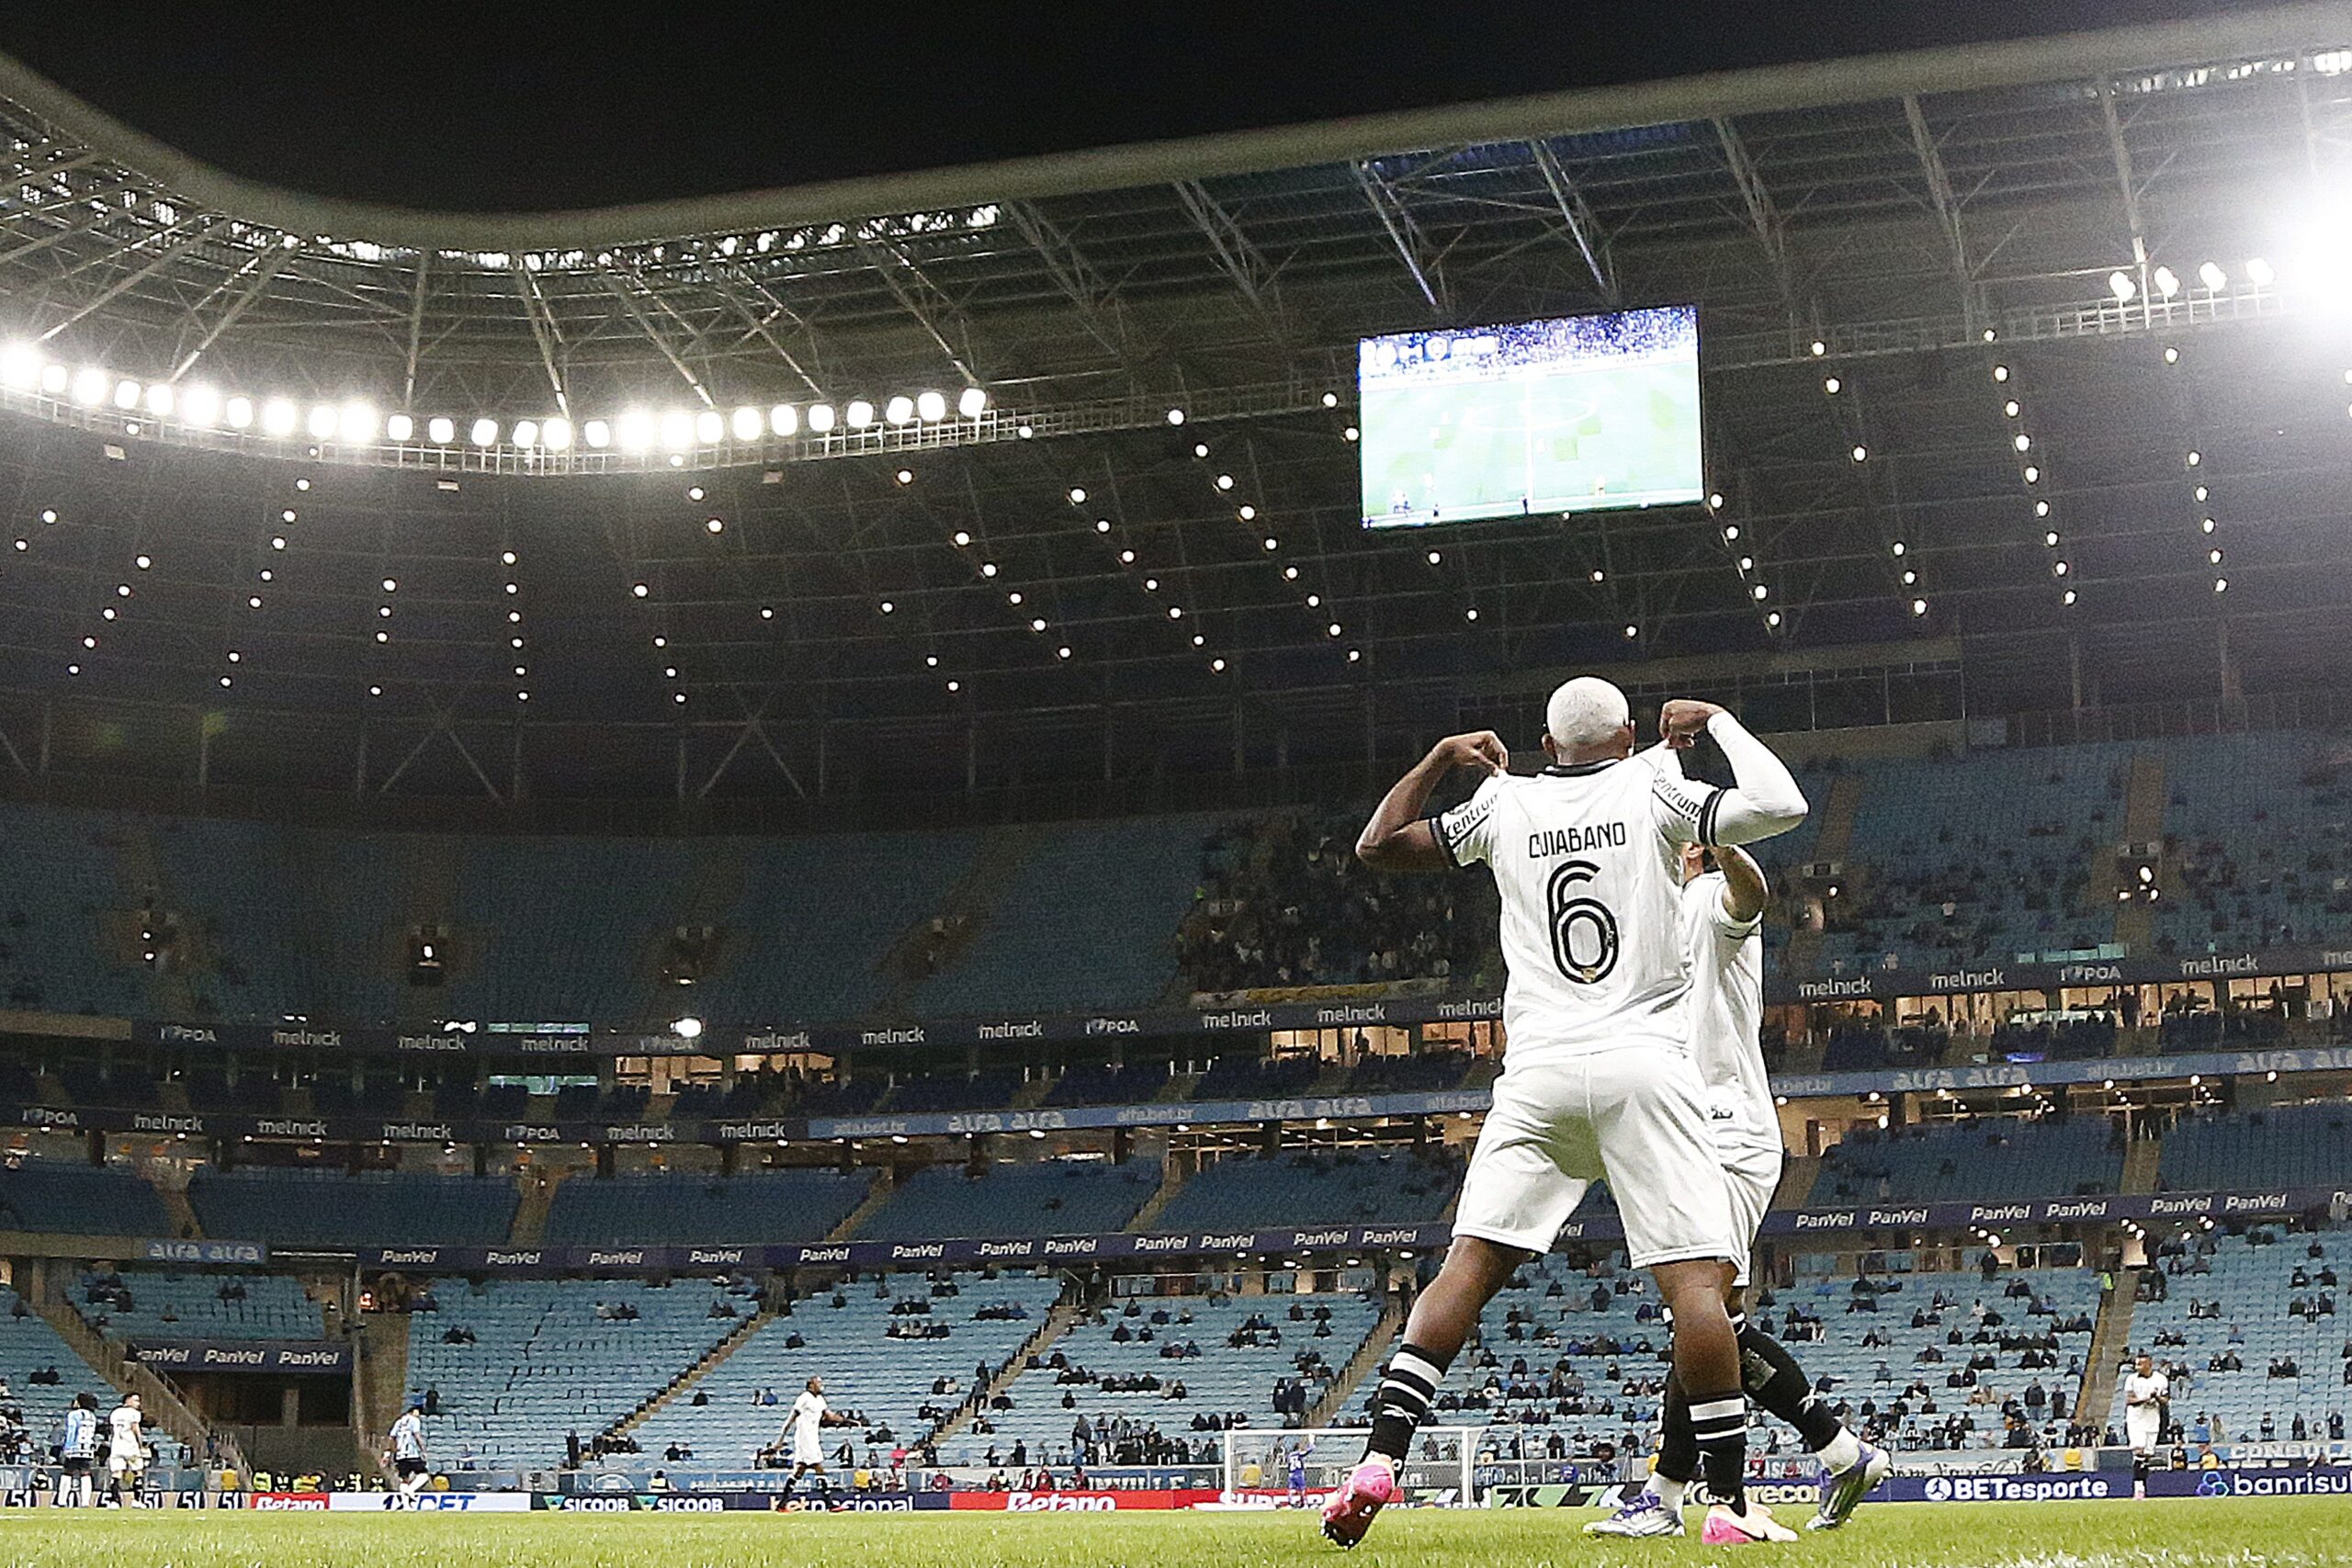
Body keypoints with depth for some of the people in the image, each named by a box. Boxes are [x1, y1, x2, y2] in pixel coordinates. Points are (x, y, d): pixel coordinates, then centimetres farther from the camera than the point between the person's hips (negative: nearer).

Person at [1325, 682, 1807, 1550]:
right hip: (1644, 1068, -3)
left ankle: (1378, 1460, -9)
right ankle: (1730, 1504, -9)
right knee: (1696, 1275, -5)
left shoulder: (1504, 803, 13)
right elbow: (1780, 804, -5)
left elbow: (1377, 844, 22)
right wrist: (1716, 719, 9)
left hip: (1538, 1072, 3)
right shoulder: (1651, 788, 5)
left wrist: (1443, 755, 32)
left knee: (1469, 1265, 3)